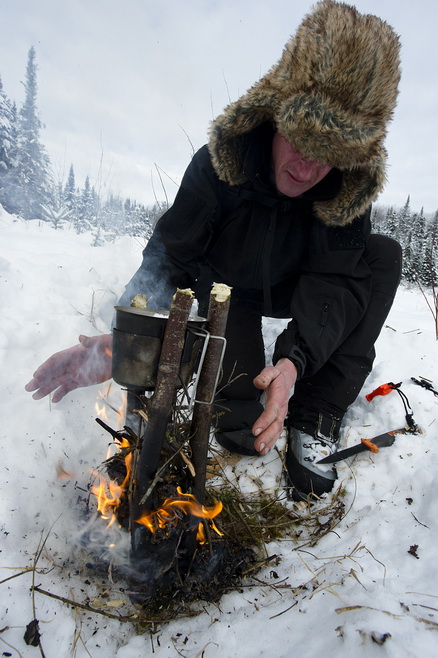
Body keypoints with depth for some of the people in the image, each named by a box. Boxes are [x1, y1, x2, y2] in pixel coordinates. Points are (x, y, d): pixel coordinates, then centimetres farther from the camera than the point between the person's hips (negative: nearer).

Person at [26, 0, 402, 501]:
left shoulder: (350, 186, -21)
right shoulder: (220, 164, -27)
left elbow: (333, 281, -28)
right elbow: (168, 259, -25)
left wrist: (296, 359, -47)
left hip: (291, 290, 4)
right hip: (226, 290, -3)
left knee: (383, 256, -22)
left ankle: (316, 418, -24)